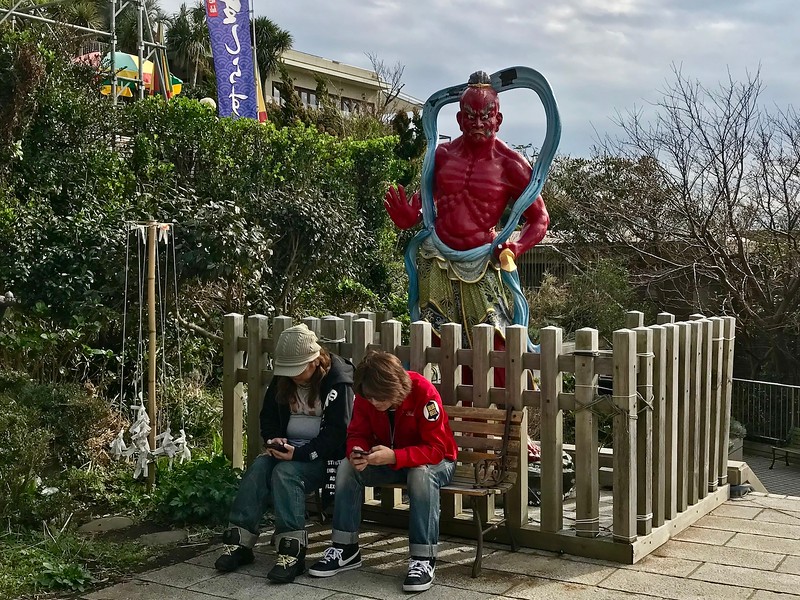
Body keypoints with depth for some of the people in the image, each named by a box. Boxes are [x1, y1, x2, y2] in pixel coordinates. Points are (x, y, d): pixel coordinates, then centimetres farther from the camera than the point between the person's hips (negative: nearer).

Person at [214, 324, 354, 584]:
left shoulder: (338, 382, -13)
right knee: (257, 469, -22)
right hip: (287, 447, 6)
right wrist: (273, 439, -6)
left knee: (284, 472, -32)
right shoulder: (282, 379, 7)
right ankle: (239, 542, -21)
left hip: (322, 455, -6)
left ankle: (293, 551, -33)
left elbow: (337, 433, -16)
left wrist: (300, 453, -26)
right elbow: (268, 417, 16)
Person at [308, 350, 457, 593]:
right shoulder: (365, 395, -14)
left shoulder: (424, 392, -30)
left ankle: (424, 559, -28)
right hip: (386, 460, 5)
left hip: (433, 462, -5)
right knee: (347, 467, -19)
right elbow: (357, 434, -6)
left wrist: (394, 456, -44)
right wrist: (356, 451, -31)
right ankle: (345, 548, -8)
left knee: (422, 474, -39)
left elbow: (436, 448, -31)